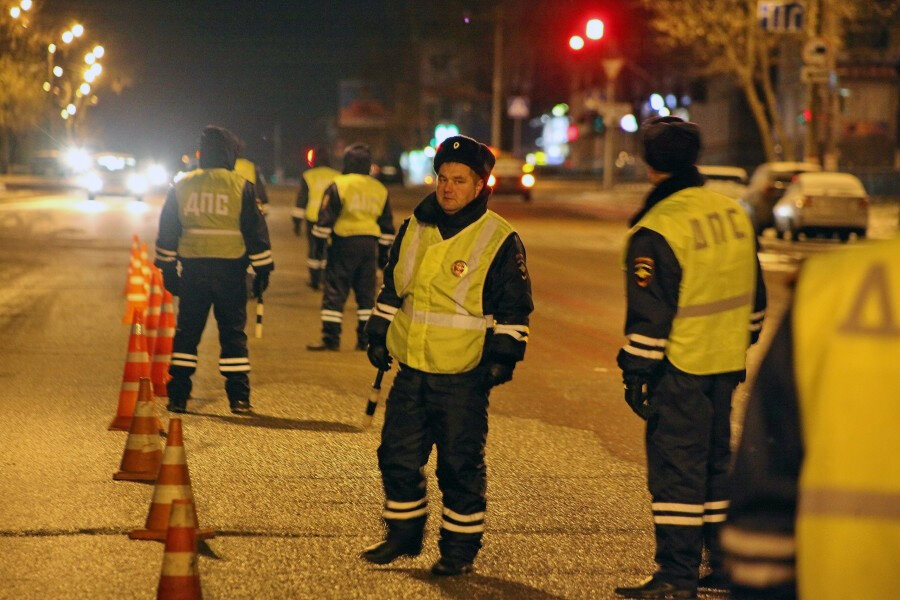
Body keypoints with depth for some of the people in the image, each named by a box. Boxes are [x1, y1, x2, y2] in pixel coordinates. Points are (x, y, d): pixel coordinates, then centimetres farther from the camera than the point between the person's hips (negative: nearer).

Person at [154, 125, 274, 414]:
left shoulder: (181, 186, 6)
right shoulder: (242, 187, -3)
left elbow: (167, 231, 9)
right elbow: (256, 231, -3)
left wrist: (167, 268, 15)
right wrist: (262, 270, 3)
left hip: (193, 269, 2)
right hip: (230, 269, -2)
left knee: (187, 330, 8)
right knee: (233, 331, 4)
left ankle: (178, 395, 6)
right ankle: (238, 397, 1)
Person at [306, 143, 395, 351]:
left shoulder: (338, 186, -4)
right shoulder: (380, 190, 12)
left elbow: (325, 219, -8)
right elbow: (387, 226, 16)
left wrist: (319, 245, -2)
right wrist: (384, 254, 22)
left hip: (344, 243, -4)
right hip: (370, 245, 4)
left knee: (335, 292, -2)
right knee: (366, 294, 11)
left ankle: (331, 338, -5)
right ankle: (365, 339, 10)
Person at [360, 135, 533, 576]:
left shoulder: (499, 240, -7)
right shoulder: (413, 229, 8)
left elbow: (514, 308, -4)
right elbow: (391, 289, 19)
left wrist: (503, 356, -10)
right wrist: (379, 337, 15)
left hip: (463, 377, -5)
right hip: (411, 370, 5)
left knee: (460, 466, 1)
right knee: (398, 456, 10)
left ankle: (460, 548, 12)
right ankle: (403, 535, 26)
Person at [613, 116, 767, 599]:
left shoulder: (656, 229, -17)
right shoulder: (733, 213, 7)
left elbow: (648, 314, -17)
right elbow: (754, 296, 15)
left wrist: (636, 373, -10)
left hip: (681, 366, -7)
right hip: (726, 362, 8)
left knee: (675, 467, -2)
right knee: (717, 459, 17)